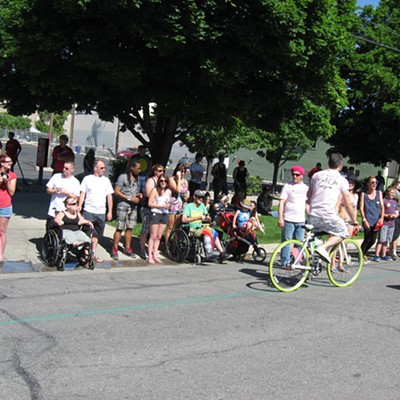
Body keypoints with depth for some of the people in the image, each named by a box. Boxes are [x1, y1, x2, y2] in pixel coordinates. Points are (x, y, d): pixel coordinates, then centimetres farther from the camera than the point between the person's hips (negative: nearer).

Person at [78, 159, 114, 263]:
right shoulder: (87, 179, 1)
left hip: (101, 212, 3)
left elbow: (109, 196, 10)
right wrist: (80, 205, -15)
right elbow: (82, 193, 0)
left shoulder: (106, 180, 10)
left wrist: (110, 211, 5)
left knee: (96, 234, 10)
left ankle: (93, 254, 20)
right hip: (89, 211, -3)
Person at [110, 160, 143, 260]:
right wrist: (130, 198, -16)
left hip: (133, 206, 7)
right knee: (120, 228, -5)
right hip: (123, 206, -7)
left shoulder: (136, 178, 14)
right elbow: (117, 191, -12)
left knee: (130, 228, 10)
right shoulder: (123, 177, -8)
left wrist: (139, 194, 5)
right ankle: (114, 249, 1)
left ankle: (127, 248, 19)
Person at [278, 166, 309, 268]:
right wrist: (280, 218, -13)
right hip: (288, 219, -4)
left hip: (301, 220, 4)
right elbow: (281, 202, -5)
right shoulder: (288, 186, -1)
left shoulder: (305, 188, 13)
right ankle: (285, 263, 4)